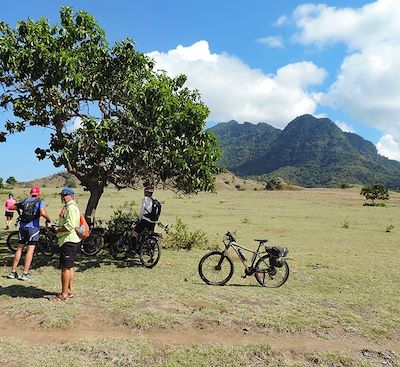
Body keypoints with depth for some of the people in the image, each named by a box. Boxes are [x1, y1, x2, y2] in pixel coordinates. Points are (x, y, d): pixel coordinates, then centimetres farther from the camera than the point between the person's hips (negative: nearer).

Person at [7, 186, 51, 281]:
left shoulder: (25, 201, 12)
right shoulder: (40, 202, -2)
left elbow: (10, 207, 18)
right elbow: (43, 213, -19)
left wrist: (18, 208, 36)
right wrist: (48, 220, -3)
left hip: (23, 226, 5)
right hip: (33, 227, -5)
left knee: (20, 248, 12)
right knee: (30, 250, -1)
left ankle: (13, 272, 16)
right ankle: (25, 273, -1)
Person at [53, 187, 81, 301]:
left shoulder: (71, 207, -15)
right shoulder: (68, 207, 19)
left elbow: (70, 225, -25)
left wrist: (58, 230, -11)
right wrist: (58, 229, 9)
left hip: (69, 241, -11)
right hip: (69, 241, 11)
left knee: (65, 268, -6)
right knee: (69, 267, 17)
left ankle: (64, 294, 0)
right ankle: (70, 290, 26)